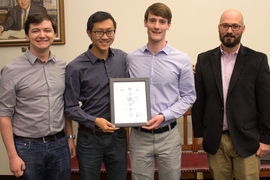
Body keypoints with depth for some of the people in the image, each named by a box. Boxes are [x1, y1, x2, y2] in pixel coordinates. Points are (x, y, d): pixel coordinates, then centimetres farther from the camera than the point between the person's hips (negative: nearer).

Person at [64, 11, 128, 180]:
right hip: (90, 137, -3)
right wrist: (94, 121, -20)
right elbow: (70, 107, -9)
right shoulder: (76, 67, -13)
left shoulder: (123, 58, -1)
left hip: (118, 135, 3)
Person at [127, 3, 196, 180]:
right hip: (139, 134, 1)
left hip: (168, 135, -1)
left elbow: (189, 96, -1)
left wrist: (164, 116, -12)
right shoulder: (131, 58, 0)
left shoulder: (182, 60, -5)